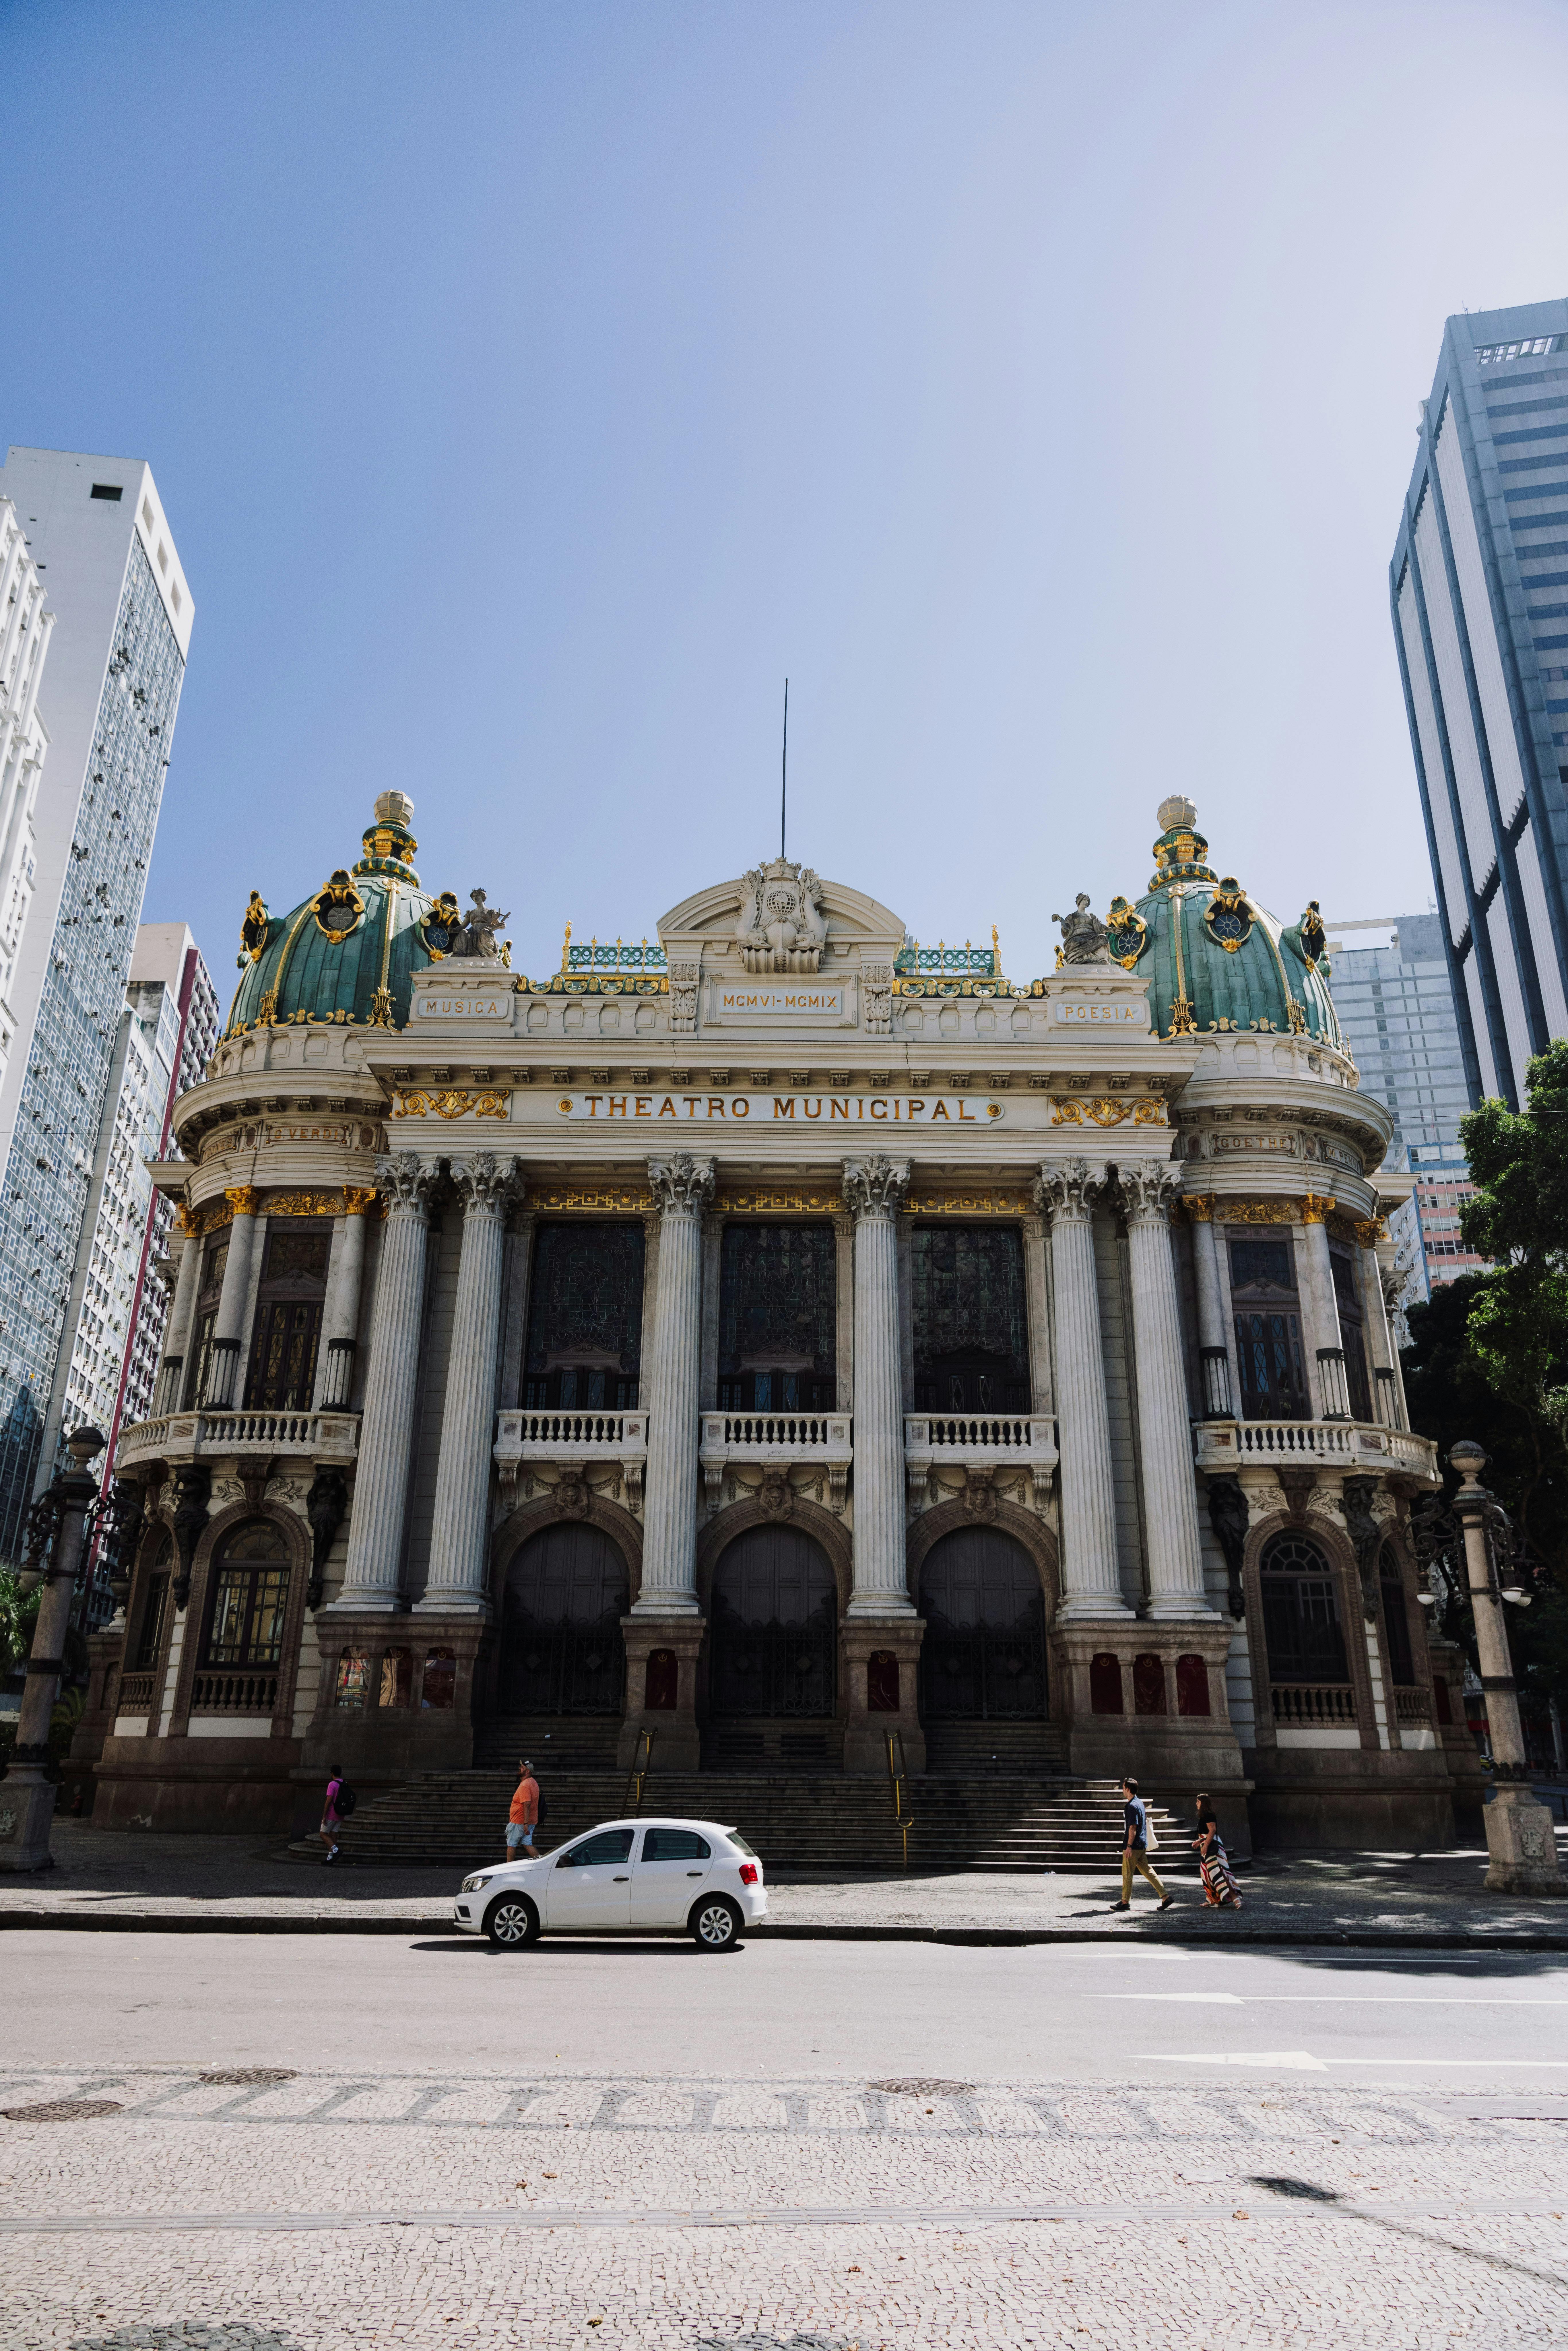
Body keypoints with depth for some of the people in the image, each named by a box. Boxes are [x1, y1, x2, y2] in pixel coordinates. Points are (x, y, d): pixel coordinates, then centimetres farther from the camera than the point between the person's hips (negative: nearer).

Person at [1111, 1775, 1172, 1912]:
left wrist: (1129, 1846, -20)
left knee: (1127, 1873, 1)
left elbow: (1133, 1827, -21)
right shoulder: (1140, 1803, 13)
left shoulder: (1132, 1806, -17)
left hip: (1133, 1845, -9)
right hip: (1142, 1844, 9)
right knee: (1147, 1871, 10)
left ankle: (1125, 1902, 7)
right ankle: (1165, 1897, 5)